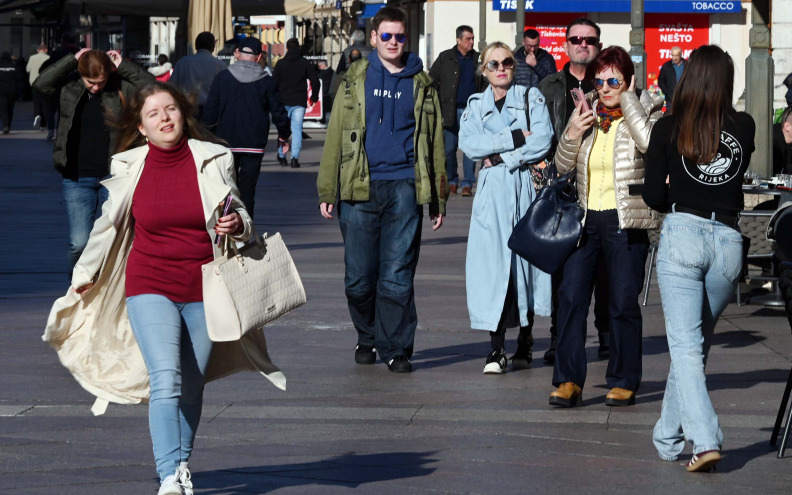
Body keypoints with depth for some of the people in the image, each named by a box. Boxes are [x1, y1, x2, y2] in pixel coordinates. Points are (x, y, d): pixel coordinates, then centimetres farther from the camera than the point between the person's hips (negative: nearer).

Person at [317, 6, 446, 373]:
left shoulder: (421, 85, 12)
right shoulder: (355, 81, 11)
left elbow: (434, 143, 12)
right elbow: (335, 137, 8)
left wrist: (437, 201, 7)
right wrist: (327, 192, 1)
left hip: (404, 188, -1)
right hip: (359, 190, 1)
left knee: (397, 276, -5)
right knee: (359, 276, 3)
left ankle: (395, 348, 3)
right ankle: (367, 338, 23)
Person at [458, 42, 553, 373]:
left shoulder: (532, 98, 7)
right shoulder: (476, 105, 14)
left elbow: (542, 141, -7)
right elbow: (469, 143, -4)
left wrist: (501, 157, -9)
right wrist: (515, 138, -11)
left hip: (526, 187, -1)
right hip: (492, 193, 1)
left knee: (526, 260, 0)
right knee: (492, 263, -10)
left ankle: (524, 342, 11)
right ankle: (496, 348, -12)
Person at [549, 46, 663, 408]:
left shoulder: (644, 111, 1)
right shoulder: (586, 114, 13)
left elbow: (650, 143, -22)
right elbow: (563, 167, 14)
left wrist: (628, 99, -13)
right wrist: (571, 135, -4)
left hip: (625, 221, -4)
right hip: (584, 218, 4)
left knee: (624, 302, 1)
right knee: (571, 295, -7)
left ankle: (624, 381, 12)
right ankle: (568, 380, -4)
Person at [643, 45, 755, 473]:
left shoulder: (669, 129, -1)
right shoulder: (744, 127, 4)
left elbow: (653, 196, 1)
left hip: (682, 234, -3)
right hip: (728, 241, 3)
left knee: (685, 346, -6)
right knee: (695, 344, 16)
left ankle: (705, 440, -20)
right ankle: (668, 437, 25)